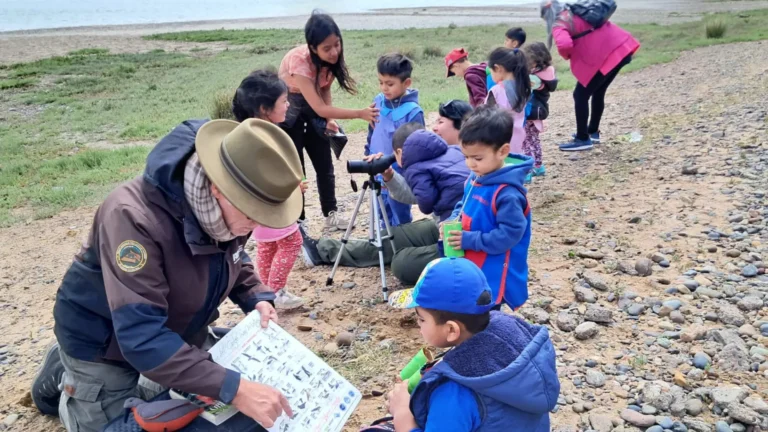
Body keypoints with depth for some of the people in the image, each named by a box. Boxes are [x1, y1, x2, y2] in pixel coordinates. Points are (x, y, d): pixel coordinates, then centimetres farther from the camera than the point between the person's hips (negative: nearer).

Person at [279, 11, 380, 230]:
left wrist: (329, 119, -16)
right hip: (287, 112, -5)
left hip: (313, 109, 5)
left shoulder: (331, 58, -17)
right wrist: (360, 113, -43)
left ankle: (331, 214, 17)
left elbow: (325, 89, 0)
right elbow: (319, 108, -37)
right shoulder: (298, 61, -35)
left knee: (325, 165, 6)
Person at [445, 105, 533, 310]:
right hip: (471, 268, 9)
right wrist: (452, 222, -4)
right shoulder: (476, 178, 1)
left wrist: (470, 240, -26)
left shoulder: (507, 193, -26)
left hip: (494, 274, -9)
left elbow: (509, 234, -26)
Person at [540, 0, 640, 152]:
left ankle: (583, 139, 9)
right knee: (598, 92, 23)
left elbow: (564, 44, -24)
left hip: (604, 55, -9)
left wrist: (566, 55, -1)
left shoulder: (559, 24, -4)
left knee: (581, 95, 4)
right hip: (621, 46, 9)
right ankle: (593, 132, 35)